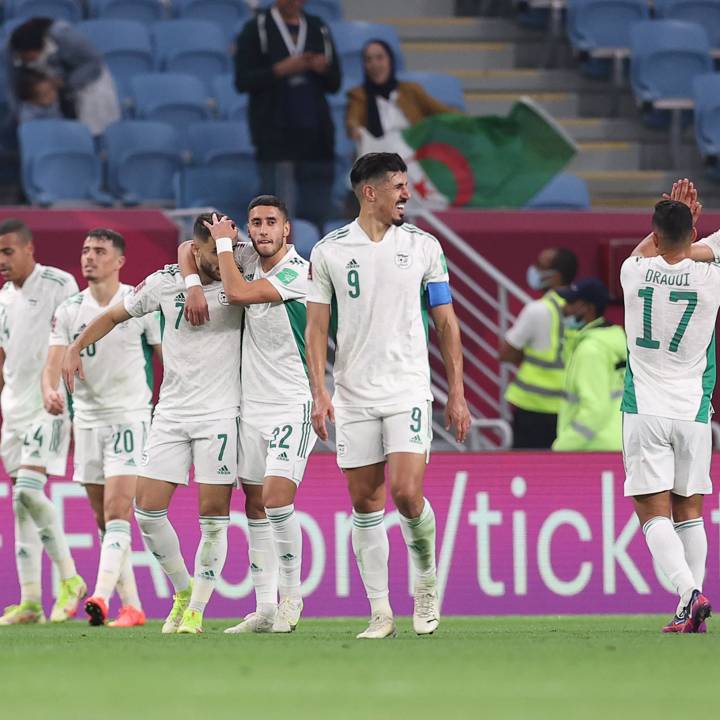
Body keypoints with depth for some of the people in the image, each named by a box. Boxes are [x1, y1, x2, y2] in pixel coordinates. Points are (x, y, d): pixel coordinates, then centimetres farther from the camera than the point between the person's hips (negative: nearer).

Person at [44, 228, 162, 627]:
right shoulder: (69, 309, 5)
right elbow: (54, 362, -3)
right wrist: (50, 391, -26)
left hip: (130, 417, -5)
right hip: (86, 419, 5)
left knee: (117, 511, -18)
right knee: (105, 520, 7)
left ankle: (101, 596, -30)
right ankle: (132, 606, 14)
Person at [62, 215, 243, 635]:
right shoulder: (165, 282, 3)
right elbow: (115, 316, 16)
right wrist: (76, 348, 12)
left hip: (220, 414, -3)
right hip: (171, 413, 3)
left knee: (213, 515, -5)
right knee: (148, 509, -3)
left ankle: (197, 609, 7)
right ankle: (183, 590, 17)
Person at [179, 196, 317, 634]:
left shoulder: (297, 271, -14)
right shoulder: (249, 257, 6)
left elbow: (238, 293, -24)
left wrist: (224, 242, -9)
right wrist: (193, 285, -4)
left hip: (292, 404, -7)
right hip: (252, 403, 7)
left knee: (277, 497, -19)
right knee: (255, 506, 6)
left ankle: (291, 595, -5)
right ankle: (265, 609, 9)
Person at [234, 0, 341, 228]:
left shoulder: (319, 29, 13)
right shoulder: (257, 29, 2)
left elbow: (334, 83, 15)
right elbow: (243, 81, -4)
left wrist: (323, 69, -7)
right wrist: (280, 70, -16)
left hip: (315, 131, 4)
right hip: (275, 134, -4)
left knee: (316, 214, 3)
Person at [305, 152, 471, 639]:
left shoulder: (423, 246, 3)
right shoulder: (329, 251, 2)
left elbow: (446, 323, 7)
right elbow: (317, 326, 5)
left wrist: (457, 394, 4)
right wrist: (319, 392, -5)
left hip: (408, 391, -1)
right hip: (353, 396, 1)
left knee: (406, 494, -15)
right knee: (365, 504, 2)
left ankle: (427, 576, 12)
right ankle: (381, 613, 8)